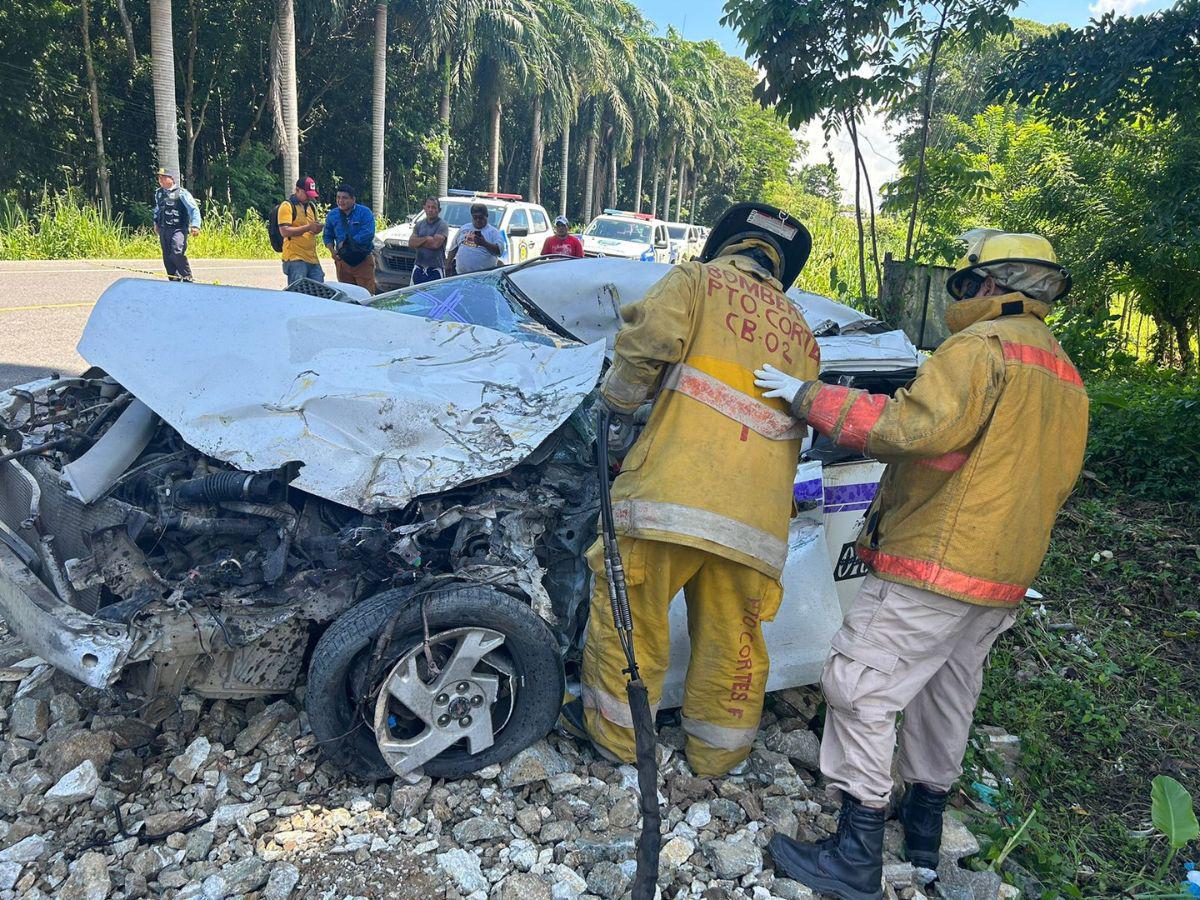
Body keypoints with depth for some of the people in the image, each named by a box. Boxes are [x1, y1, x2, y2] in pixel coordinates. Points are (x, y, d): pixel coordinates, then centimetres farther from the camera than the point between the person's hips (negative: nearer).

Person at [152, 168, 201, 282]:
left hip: (178, 229, -7)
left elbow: (194, 209, -13)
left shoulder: (182, 193, -8)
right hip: (163, 230, 7)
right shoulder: (158, 192, 13)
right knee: (167, 257, 8)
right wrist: (156, 223, 26)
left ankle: (187, 278, -11)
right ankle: (174, 281, 20)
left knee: (177, 253, -24)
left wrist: (195, 225, -24)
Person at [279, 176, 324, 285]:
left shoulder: (312, 206, 19)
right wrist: (308, 227, -19)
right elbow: (284, 231, -14)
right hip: (295, 259, -7)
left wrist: (317, 228, 2)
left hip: (313, 258, 7)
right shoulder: (287, 206, -4)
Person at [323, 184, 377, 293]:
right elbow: (327, 236, 15)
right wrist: (332, 251, -6)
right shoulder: (332, 215, 10)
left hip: (363, 262, -4)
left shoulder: (364, 212, -4)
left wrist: (345, 243, -14)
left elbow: (368, 234, -17)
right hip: (342, 262, 4)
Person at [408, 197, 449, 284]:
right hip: (419, 267, 5)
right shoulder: (419, 224, 13)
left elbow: (436, 244, -17)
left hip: (436, 269, -5)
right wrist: (426, 238, -11)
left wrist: (419, 241, -4)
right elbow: (411, 243, 1)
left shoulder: (442, 225, -4)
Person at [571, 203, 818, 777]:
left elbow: (650, 333, -11)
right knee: (731, 633, 17)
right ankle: (716, 751, 33)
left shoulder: (697, 281, 9)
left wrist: (617, 399, 5)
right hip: (758, 513, 5)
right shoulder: (801, 333, 23)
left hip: (675, 489, -5)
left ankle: (616, 731, 27)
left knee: (629, 611, 13)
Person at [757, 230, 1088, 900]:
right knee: (949, 696, 21)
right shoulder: (1065, 376, 17)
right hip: (1005, 579, 10)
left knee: (862, 692, -4)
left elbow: (912, 427, -28)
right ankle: (925, 829, 36)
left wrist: (808, 395, -20)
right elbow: (1057, 482, 22)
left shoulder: (981, 346, -14)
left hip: (935, 566, -10)